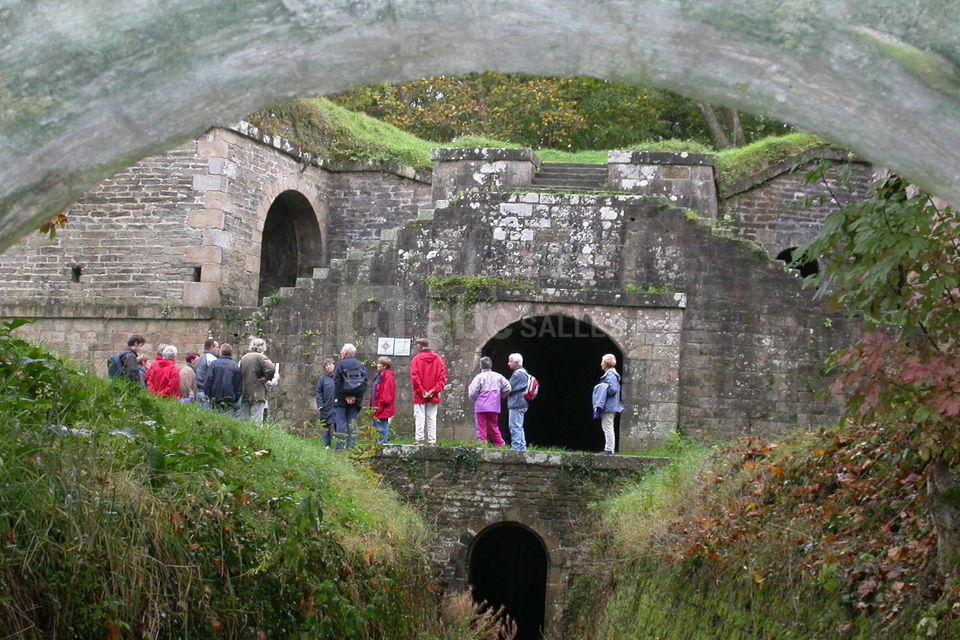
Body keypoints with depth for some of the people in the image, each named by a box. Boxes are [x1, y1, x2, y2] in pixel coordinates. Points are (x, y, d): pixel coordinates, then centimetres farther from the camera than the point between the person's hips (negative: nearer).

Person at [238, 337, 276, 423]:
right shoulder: (261, 357, -7)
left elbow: (239, 375, 16)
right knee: (256, 420, -6)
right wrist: (265, 378, -6)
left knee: (241, 420, 8)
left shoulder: (243, 358, 13)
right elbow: (271, 369, -22)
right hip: (257, 395, -6)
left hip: (244, 395, 6)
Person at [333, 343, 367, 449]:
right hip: (356, 400, 4)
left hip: (341, 400, -4)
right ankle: (351, 446, 4)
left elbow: (337, 383, -9)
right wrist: (357, 397, -1)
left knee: (341, 422, -2)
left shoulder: (340, 365, -4)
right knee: (352, 422, 7)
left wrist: (344, 396, -6)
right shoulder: (361, 365, 9)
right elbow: (365, 382, 3)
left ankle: (340, 446, -6)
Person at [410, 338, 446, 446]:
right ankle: (432, 441, 2)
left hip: (420, 396, -3)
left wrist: (422, 391, -10)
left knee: (419, 417, -3)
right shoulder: (438, 359, 7)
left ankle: (419, 440, -11)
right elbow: (442, 378, 0)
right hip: (434, 396, 3)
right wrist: (434, 390, -5)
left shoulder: (416, 359, -3)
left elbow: (414, 377, -11)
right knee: (432, 418, 6)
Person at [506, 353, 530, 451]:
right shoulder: (523, 373, 18)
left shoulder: (518, 374, -15)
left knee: (515, 427, -8)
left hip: (516, 404, -11)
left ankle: (516, 448, -8)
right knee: (519, 427, 16)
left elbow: (508, 388, -16)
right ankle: (522, 447, 20)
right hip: (520, 404, 11)